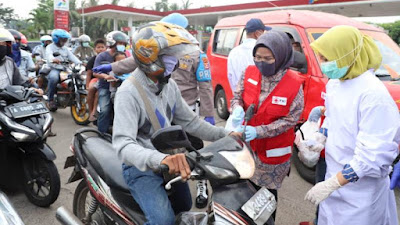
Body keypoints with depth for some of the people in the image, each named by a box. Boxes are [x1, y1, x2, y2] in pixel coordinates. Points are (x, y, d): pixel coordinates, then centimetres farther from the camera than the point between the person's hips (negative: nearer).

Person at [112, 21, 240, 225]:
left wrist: (224, 135, -3)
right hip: (141, 167, -7)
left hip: (169, 161, 8)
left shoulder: (170, 85, 0)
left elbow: (189, 121, 7)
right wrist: (158, 159, -54)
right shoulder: (129, 92, -25)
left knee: (185, 208, 23)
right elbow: (123, 144, -36)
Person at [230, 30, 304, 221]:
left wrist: (258, 131, -26)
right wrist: (238, 110, -22)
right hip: (248, 145, 4)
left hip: (273, 151, -3)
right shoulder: (249, 73, -8)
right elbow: (236, 97, 2)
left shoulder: (294, 84, -19)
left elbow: (290, 120, -16)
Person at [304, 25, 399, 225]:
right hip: (335, 176, 7)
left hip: (360, 191, -7)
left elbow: (374, 156, -27)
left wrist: (332, 184, -26)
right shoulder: (334, 83, 0)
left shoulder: (373, 94, -26)